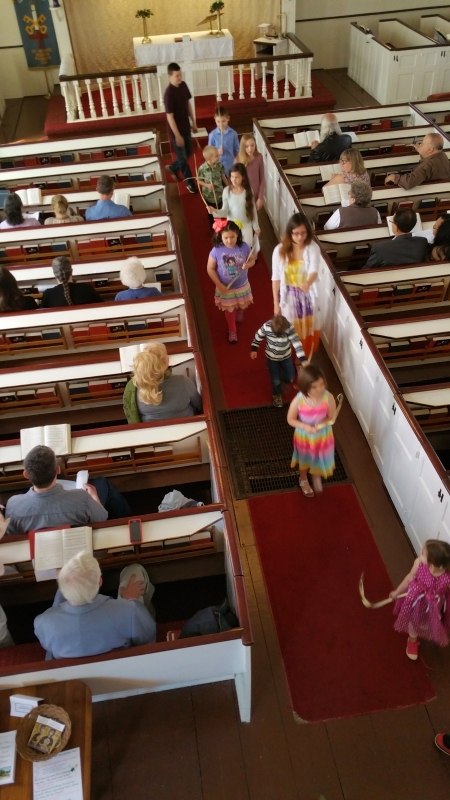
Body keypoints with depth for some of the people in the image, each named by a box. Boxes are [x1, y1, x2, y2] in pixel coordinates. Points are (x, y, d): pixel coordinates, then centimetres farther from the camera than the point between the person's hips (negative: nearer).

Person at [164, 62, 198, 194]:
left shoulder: (183, 85, -2)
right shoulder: (169, 93, -25)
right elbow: (170, 117, -23)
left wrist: (194, 122, 14)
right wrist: (177, 136, -21)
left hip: (186, 127, 8)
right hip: (176, 130, -8)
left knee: (188, 153, 22)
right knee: (182, 157, 8)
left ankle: (172, 167, 46)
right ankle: (190, 183, 23)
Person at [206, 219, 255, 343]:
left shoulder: (244, 247, -21)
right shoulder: (216, 250, -25)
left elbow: (252, 260, -4)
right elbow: (210, 269, -15)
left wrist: (248, 265, -29)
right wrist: (219, 285, -19)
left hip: (242, 285, 2)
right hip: (226, 288, -2)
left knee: (242, 306, 28)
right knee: (229, 310, 19)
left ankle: (239, 315, 65)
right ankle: (232, 330, 44)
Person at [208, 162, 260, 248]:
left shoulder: (248, 190, -14)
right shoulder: (227, 191, -16)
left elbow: (253, 209, -3)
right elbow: (225, 211, -14)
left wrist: (256, 226, 3)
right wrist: (215, 211, -36)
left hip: (246, 226, 1)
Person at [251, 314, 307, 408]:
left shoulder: (289, 328, -30)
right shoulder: (266, 327, -30)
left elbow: (297, 343, -31)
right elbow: (258, 336, -10)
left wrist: (303, 360, -37)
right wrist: (254, 349, -1)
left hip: (286, 356, 1)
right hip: (272, 357, -1)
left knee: (290, 378, 14)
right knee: (276, 380, 8)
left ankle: (283, 380, 52)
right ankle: (277, 395, 40)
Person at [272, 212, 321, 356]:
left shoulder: (313, 248, -16)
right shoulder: (280, 250, -15)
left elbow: (314, 271, -32)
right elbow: (276, 279, -7)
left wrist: (308, 283, -56)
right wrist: (276, 303, -4)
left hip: (308, 295, 1)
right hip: (288, 296, -1)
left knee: (309, 331, 19)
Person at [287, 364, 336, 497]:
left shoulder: (328, 398, -28)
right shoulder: (298, 401, -31)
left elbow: (331, 417, -12)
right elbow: (291, 419, -16)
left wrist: (322, 424, -31)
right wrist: (305, 426, -31)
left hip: (323, 435, 1)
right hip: (304, 436, -1)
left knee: (320, 458, 26)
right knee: (304, 459, 28)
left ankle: (316, 476, 63)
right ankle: (303, 480, 61)